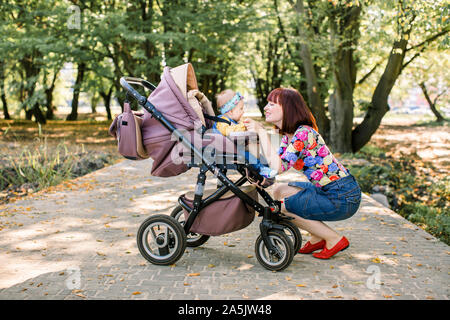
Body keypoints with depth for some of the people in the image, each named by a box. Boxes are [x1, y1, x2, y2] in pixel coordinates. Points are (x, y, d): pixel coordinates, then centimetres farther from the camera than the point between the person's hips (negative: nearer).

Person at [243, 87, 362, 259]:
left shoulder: (303, 133, -20)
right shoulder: (288, 135, 9)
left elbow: (278, 167, -28)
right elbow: (274, 163, 6)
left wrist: (261, 132, -23)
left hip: (343, 197, -9)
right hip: (326, 191, 9)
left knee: (282, 205, -9)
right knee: (279, 191, 12)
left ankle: (334, 239, 1)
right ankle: (318, 238, 16)